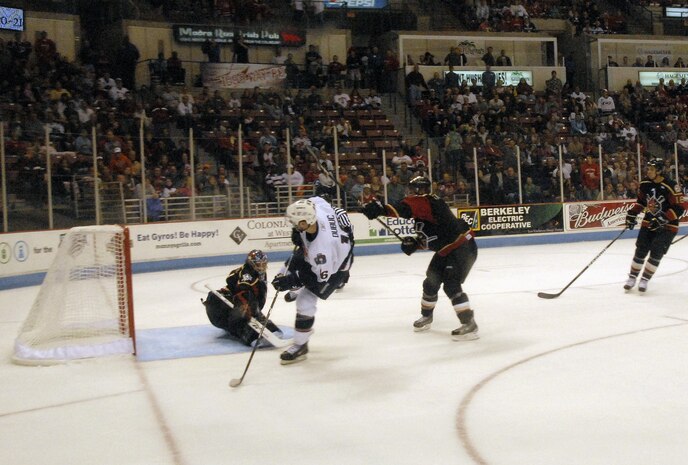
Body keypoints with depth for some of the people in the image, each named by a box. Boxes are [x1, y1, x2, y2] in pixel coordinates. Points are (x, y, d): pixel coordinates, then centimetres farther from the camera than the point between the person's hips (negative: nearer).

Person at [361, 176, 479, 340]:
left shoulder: (428, 201, -22)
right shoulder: (421, 206, 10)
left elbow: (406, 208, -44)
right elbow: (427, 237, 16)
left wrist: (382, 209, -56)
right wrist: (414, 243, -3)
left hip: (462, 247, -11)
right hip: (446, 250, 11)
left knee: (451, 285, -18)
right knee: (431, 282, 16)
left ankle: (469, 324, -12)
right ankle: (426, 316, 36)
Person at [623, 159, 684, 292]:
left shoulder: (670, 186, -21)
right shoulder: (645, 184, -2)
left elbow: (679, 208, -20)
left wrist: (663, 219, -28)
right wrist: (632, 214, 5)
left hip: (667, 225, -5)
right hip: (649, 222, 5)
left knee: (656, 253, -9)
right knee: (640, 251, 2)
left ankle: (644, 279, 2)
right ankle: (632, 277, 15)